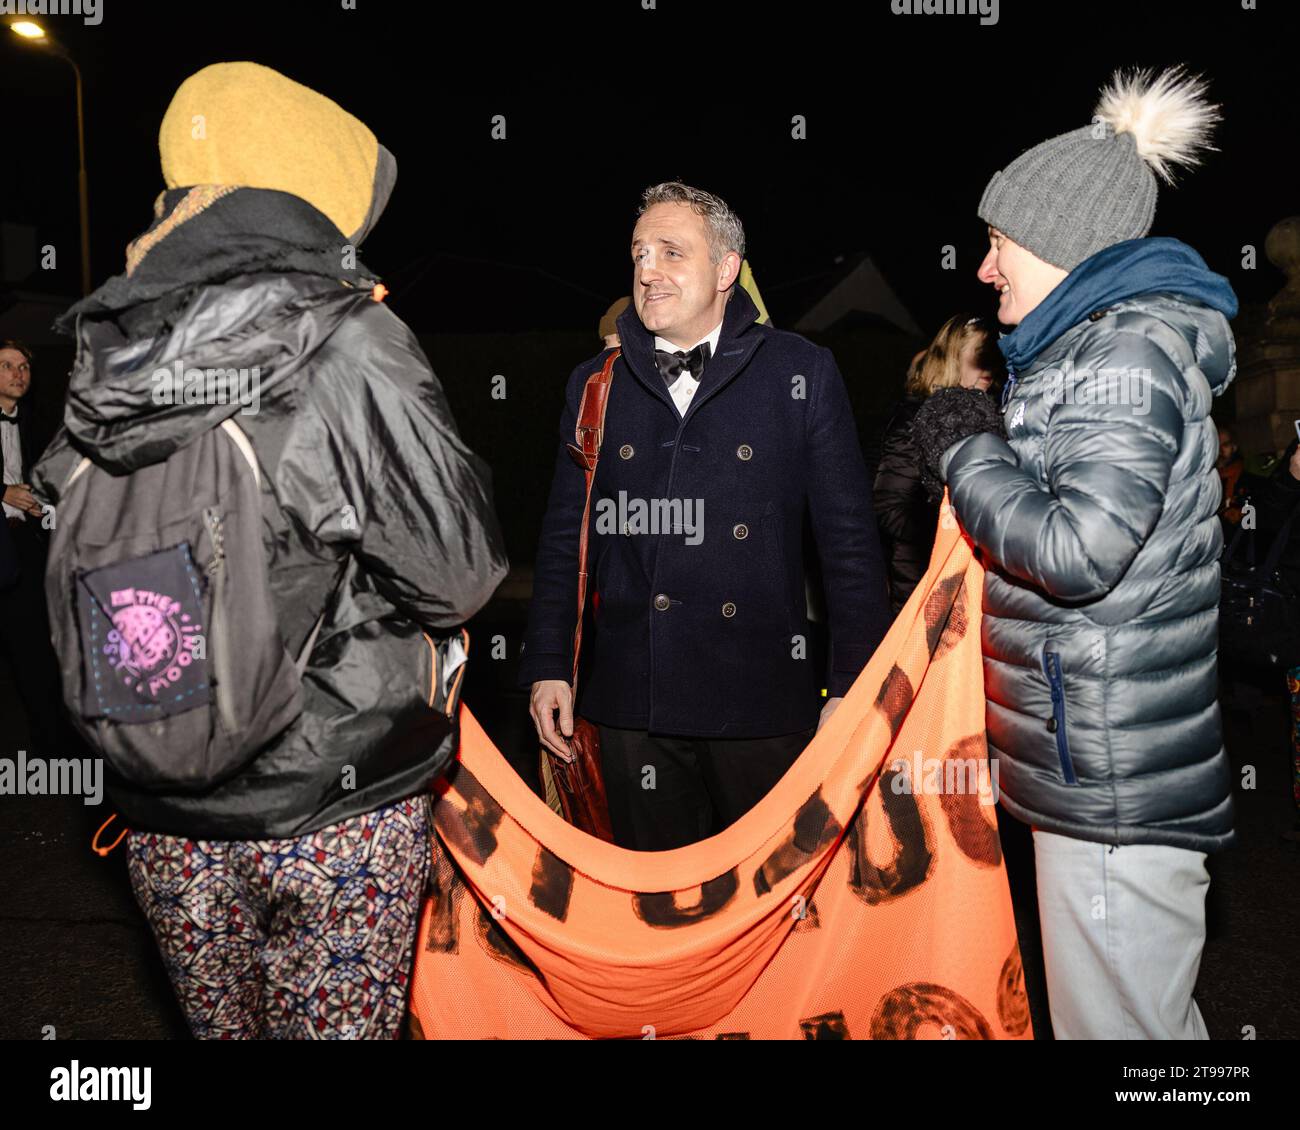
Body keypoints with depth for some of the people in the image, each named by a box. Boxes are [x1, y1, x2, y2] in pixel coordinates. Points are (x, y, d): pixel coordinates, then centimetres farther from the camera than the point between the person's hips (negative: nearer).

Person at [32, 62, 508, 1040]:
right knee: (337, 1027, 13)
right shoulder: (347, 344, -16)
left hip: (164, 814, 5)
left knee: (221, 1027, 23)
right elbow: (456, 579, -13)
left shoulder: (106, 352, 0)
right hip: (336, 810, -5)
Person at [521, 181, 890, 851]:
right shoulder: (595, 384, 9)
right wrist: (548, 668, 6)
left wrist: (853, 687, -3)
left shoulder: (802, 374, 1)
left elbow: (849, 539, 1)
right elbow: (564, 537, 12)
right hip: (632, 700, 2)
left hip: (763, 699, -2)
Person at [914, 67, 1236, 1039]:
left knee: (1118, 1023, 2)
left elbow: (1079, 550, -24)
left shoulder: (1126, 351, -14)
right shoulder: (1085, 346, 16)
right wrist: (978, 452, 12)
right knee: (1151, 1009, 23)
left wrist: (966, 452, -11)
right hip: (1096, 767, 10)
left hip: (1115, 781, -10)